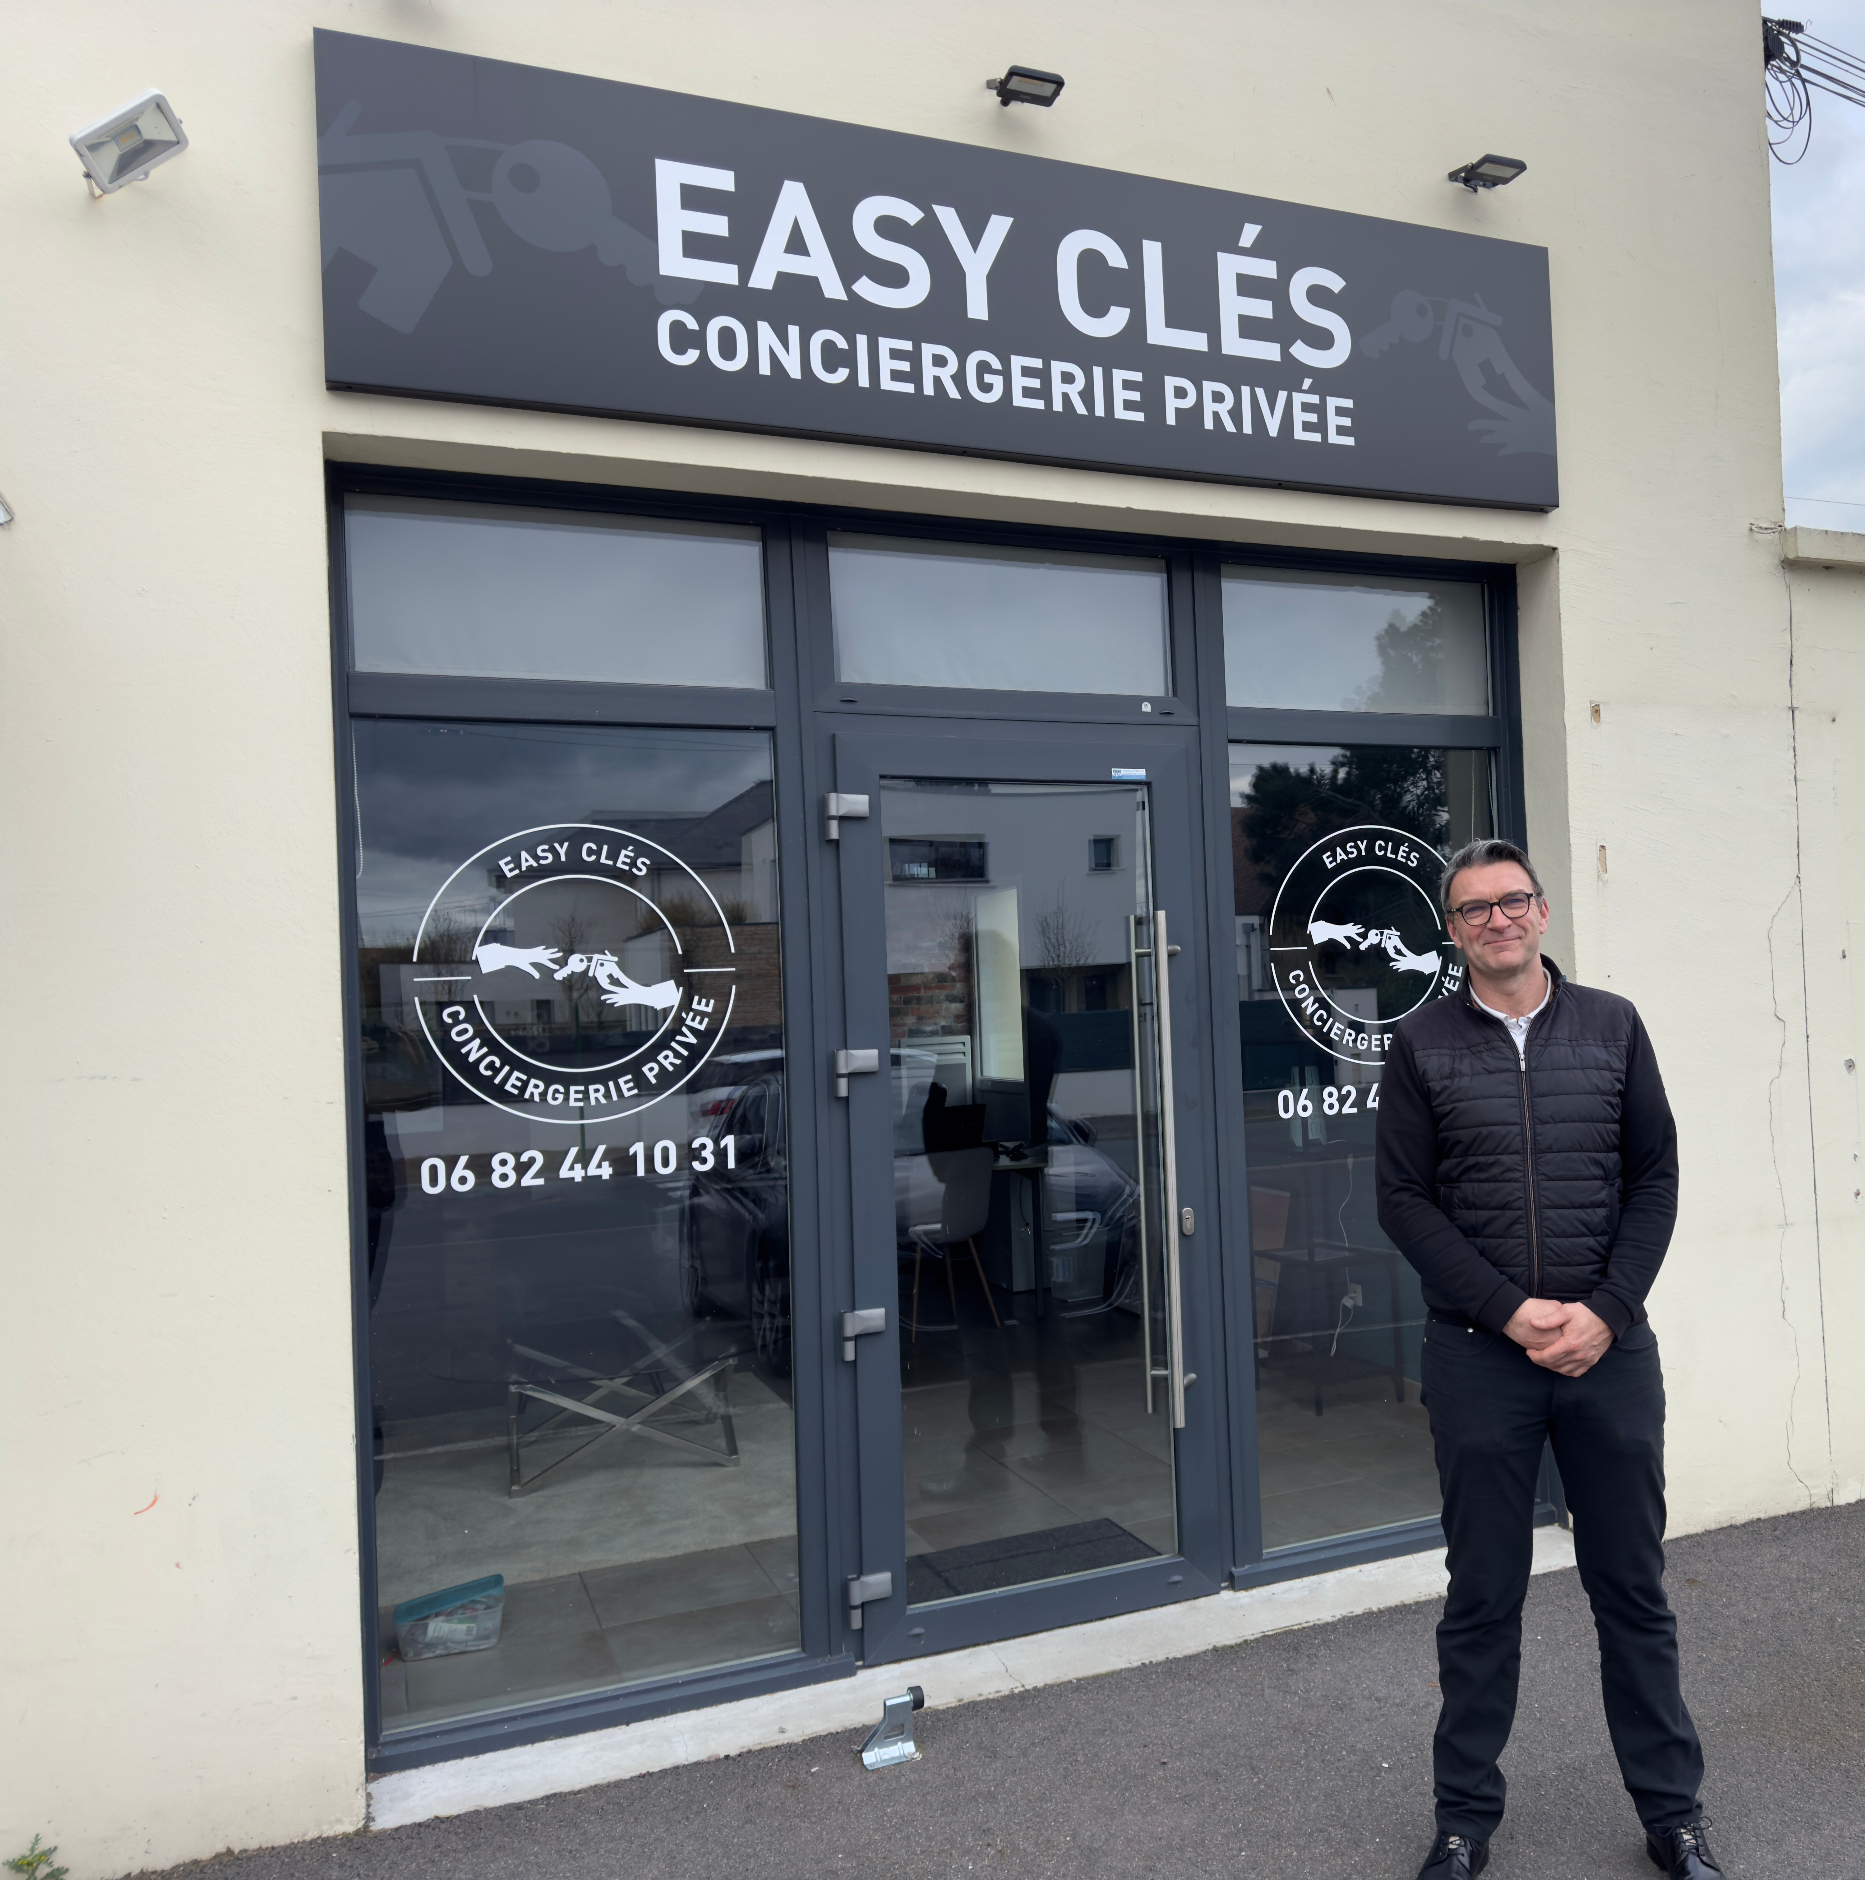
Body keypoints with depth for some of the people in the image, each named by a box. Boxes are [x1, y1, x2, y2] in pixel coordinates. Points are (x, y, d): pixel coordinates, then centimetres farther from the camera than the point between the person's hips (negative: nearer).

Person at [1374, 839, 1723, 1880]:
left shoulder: (1612, 1024, 5)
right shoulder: (1423, 1042, 0)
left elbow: (1655, 1175, 3)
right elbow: (1406, 1200, -3)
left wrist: (1604, 1312, -8)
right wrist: (1511, 1311, -12)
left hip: (1611, 1348, 2)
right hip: (1478, 1353, -1)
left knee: (1634, 1587, 13)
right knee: (1484, 1597, 10)